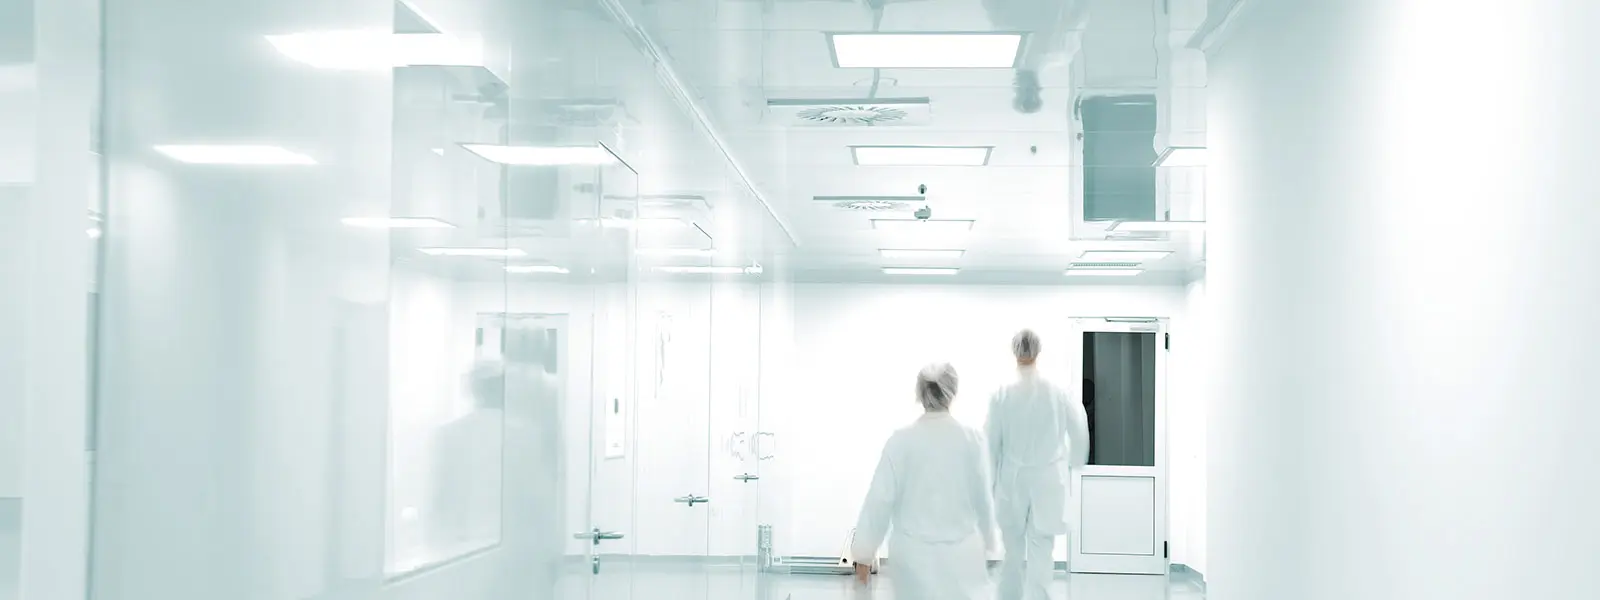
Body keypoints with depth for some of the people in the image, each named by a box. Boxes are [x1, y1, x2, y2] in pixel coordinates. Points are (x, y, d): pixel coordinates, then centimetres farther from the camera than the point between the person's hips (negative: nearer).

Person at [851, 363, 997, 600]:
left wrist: (864, 553, 3)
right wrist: (986, 541, 18)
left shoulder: (901, 441, -10)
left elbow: (880, 499, -7)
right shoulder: (972, 439, -8)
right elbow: (982, 497, 2)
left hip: (915, 554, 1)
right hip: (962, 554, 0)